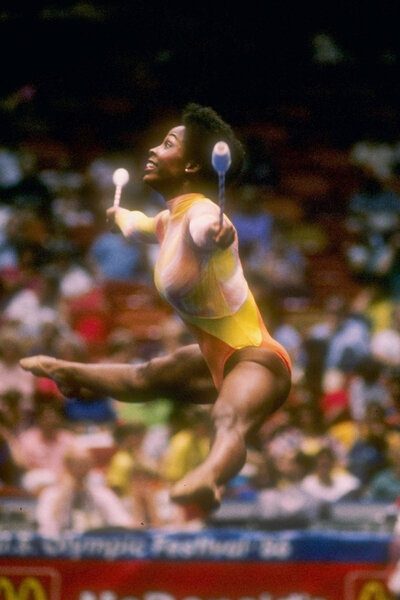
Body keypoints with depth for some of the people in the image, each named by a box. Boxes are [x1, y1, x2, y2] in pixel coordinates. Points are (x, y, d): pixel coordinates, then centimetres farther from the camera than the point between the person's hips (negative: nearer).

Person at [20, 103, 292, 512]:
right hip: (217, 358, 10)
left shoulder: (200, 214, -22)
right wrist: (121, 215, 58)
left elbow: (209, 230, -50)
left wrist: (217, 233, -74)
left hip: (255, 358, -10)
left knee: (228, 421, -43)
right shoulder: (169, 221, 8)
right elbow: (136, 227, 35)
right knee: (145, 378, 39)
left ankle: (208, 478, -75)